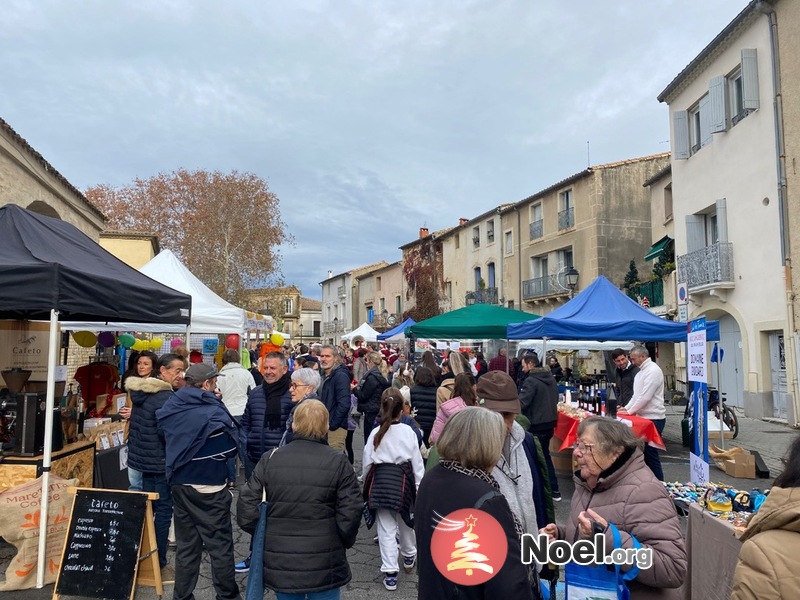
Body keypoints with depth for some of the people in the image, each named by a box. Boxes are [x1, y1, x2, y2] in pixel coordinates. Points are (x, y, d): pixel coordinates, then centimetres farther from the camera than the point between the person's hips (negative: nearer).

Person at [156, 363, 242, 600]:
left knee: (186, 545, 17)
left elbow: (169, 440, 12)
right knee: (220, 546, 7)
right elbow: (231, 447, -13)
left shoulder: (171, 407, 0)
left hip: (179, 485, 6)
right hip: (209, 488, -6)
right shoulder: (213, 412, -18)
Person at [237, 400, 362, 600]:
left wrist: (266, 536, 13)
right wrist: (345, 542, 9)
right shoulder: (338, 463, -9)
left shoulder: (269, 460, -4)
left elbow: (246, 512, -5)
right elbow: (350, 514, -10)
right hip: (324, 566, -2)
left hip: (279, 565, 2)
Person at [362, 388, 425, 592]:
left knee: (386, 529, 6)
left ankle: (390, 573, 6)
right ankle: (409, 557, 44)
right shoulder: (408, 432, -8)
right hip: (403, 480, 1)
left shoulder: (375, 433, -6)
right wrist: (419, 487, 6)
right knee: (404, 523, 23)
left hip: (380, 480, 0)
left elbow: (367, 462, 0)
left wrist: (366, 483, 17)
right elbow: (417, 462, -4)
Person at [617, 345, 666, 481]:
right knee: (643, 452, 12)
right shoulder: (642, 371, 15)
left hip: (653, 418, -9)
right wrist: (626, 408, 7)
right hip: (644, 417, 9)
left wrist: (629, 411, -12)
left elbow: (645, 396, -19)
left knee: (650, 453, -4)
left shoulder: (653, 370, -15)